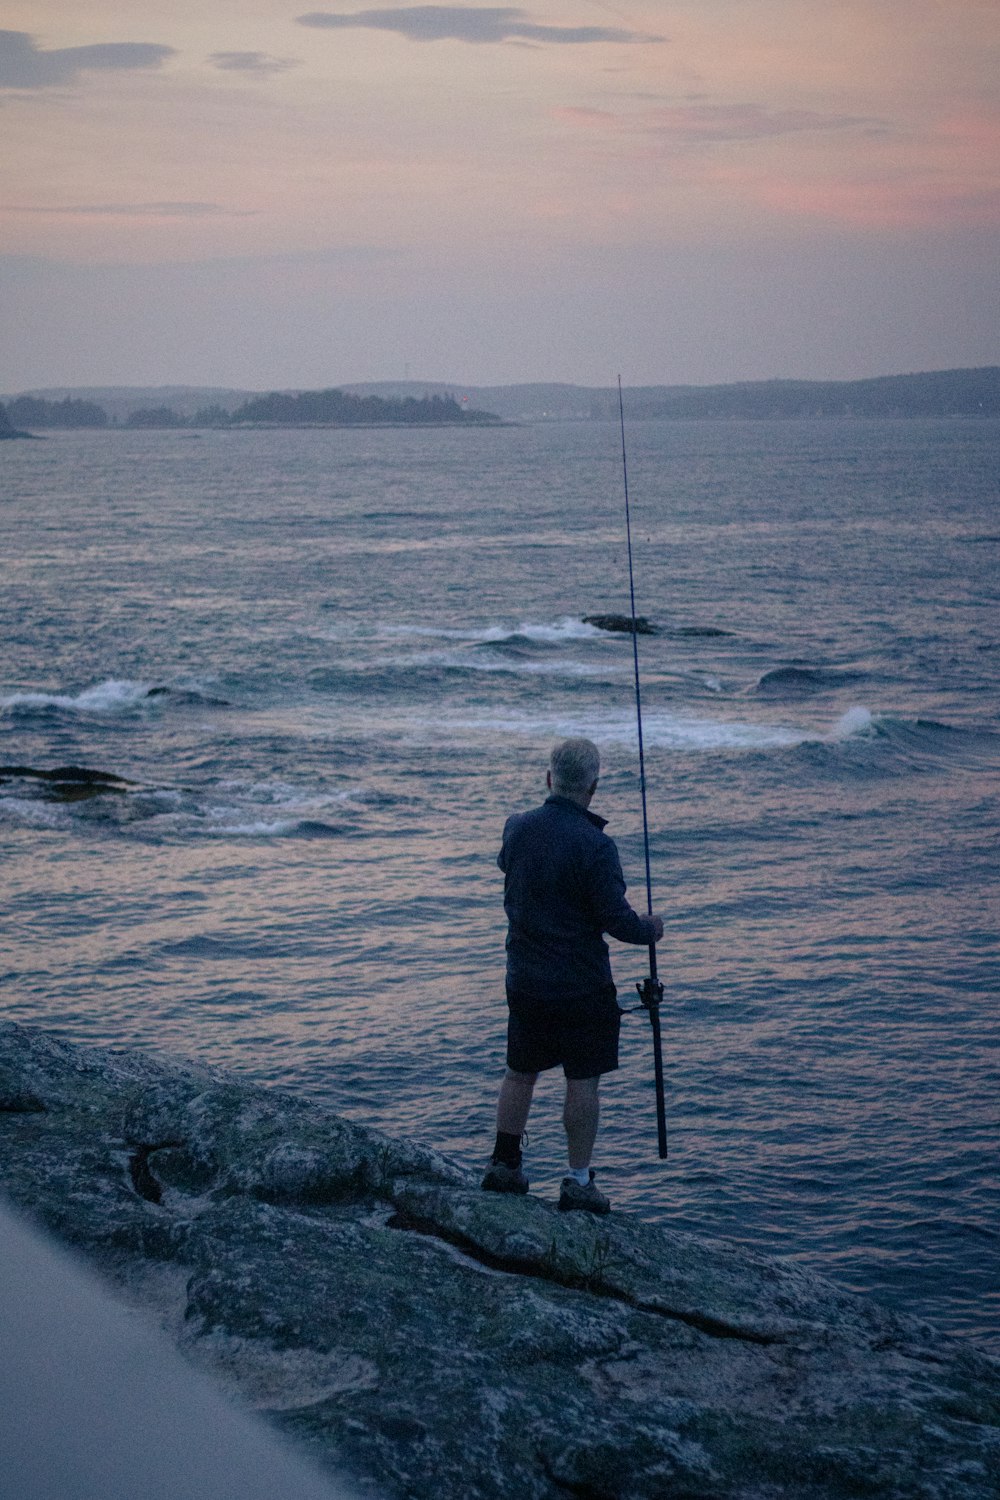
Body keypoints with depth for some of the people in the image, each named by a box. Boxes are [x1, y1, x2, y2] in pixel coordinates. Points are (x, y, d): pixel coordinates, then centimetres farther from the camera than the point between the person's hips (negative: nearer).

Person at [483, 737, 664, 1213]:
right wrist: (649, 929, 1)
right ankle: (579, 1183, 9)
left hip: (524, 980, 6)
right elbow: (616, 918, -19)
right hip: (581, 986, -5)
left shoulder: (516, 828, -2)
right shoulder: (594, 846, -20)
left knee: (520, 1072, 18)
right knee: (582, 1082, 4)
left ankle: (503, 1165, 25)